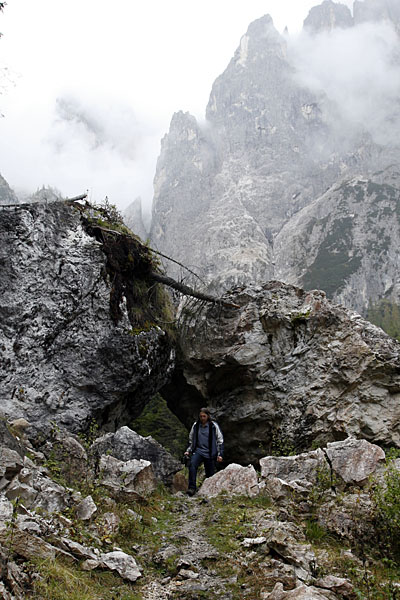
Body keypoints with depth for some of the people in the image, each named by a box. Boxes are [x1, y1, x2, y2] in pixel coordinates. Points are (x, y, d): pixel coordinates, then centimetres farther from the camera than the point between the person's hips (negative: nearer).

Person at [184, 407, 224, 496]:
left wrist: (220, 454, -1)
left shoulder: (213, 426, -1)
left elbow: (220, 441, 4)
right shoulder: (195, 425, 7)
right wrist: (188, 450, 13)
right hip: (198, 450, 1)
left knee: (210, 474, 0)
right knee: (192, 464, -27)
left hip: (210, 453, -1)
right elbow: (191, 439, 21)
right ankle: (192, 488, -28)